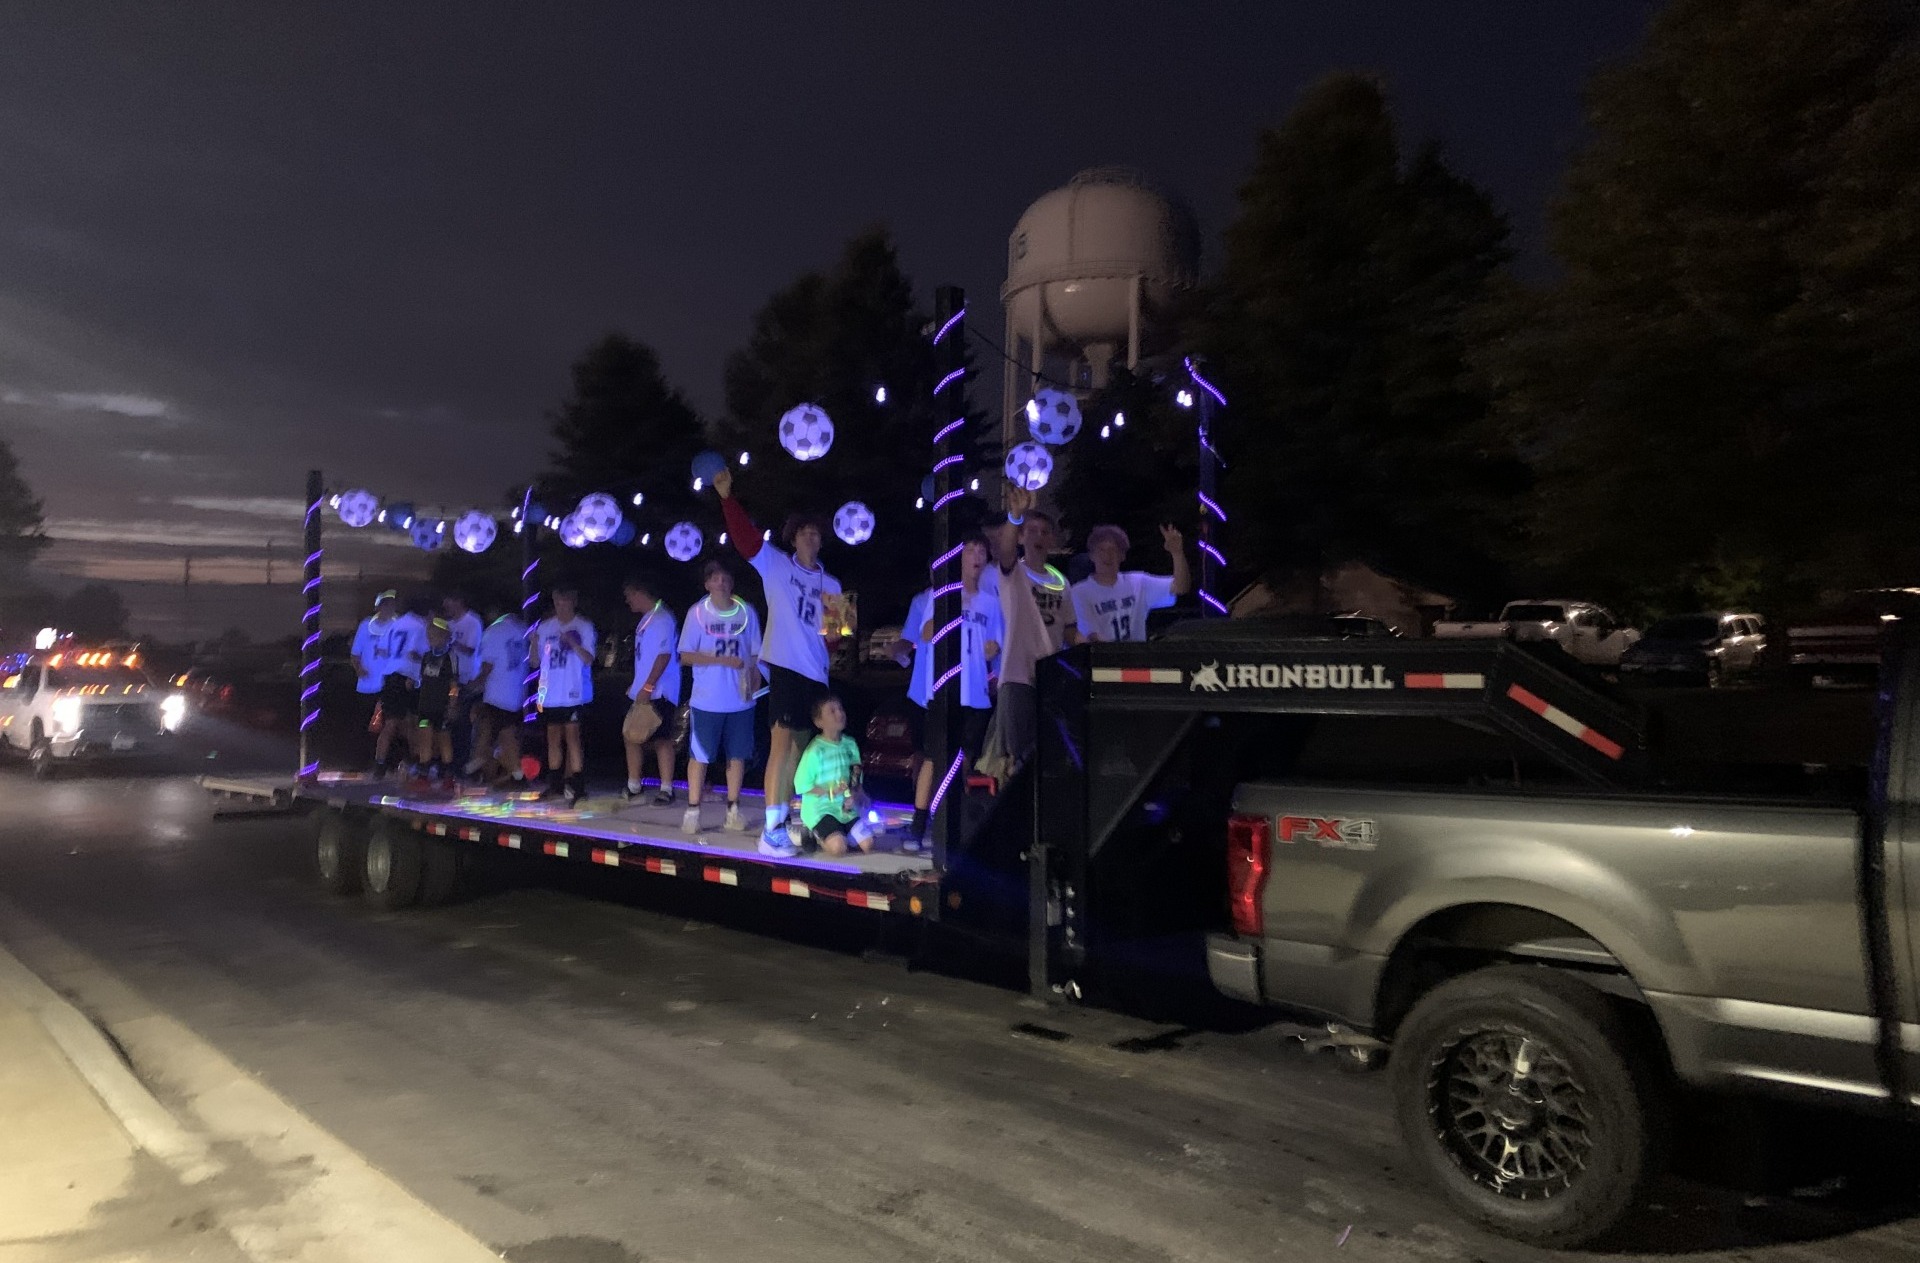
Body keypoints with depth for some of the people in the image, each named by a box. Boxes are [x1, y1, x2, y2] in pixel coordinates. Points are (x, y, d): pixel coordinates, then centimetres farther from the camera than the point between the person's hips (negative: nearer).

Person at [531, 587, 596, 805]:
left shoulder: (584, 627, 0)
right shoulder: (545, 627, 12)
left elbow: (588, 659, -8)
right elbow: (536, 660, 13)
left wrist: (572, 642, -23)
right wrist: (534, 642, -7)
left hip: (573, 694, -5)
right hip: (551, 694, 5)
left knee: (571, 736, -10)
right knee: (553, 738, 11)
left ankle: (577, 787, -9)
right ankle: (555, 786, 22)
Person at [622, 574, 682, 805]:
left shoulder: (662, 618, -14)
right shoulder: (646, 619, 16)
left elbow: (664, 655, -21)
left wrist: (648, 686, -22)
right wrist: (636, 685, 20)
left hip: (658, 693, -10)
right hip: (643, 692, 10)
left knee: (662, 739, -5)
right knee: (631, 736, 12)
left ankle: (666, 790, 1)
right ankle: (634, 786, 22)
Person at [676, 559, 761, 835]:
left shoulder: (746, 611, 5)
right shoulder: (697, 613, -2)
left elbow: (755, 654, 9)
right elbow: (686, 656, -4)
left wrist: (755, 682, -5)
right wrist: (724, 660, -14)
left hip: (740, 700, 2)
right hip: (707, 700, -2)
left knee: (737, 755, 8)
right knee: (699, 755, 1)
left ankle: (733, 810, 18)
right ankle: (692, 812, 8)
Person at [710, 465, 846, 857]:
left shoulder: (830, 584, 17)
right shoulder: (775, 565, 5)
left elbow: (833, 632, 15)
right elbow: (746, 536, -7)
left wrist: (836, 625, -6)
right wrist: (727, 498, -16)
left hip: (816, 670, 6)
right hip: (784, 662, -6)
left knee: (800, 743, 12)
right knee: (783, 739, -14)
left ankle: (784, 818, 23)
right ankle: (771, 830, -14)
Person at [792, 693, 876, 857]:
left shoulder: (850, 744, 4)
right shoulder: (815, 750, -14)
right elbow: (801, 785, -12)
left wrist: (854, 795, -7)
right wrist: (831, 791, -17)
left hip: (846, 808, 6)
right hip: (820, 809, -6)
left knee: (867, 844, -9)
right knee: (838, 848, -25)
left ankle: (837, 832, 13)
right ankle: (818, 835, 4)